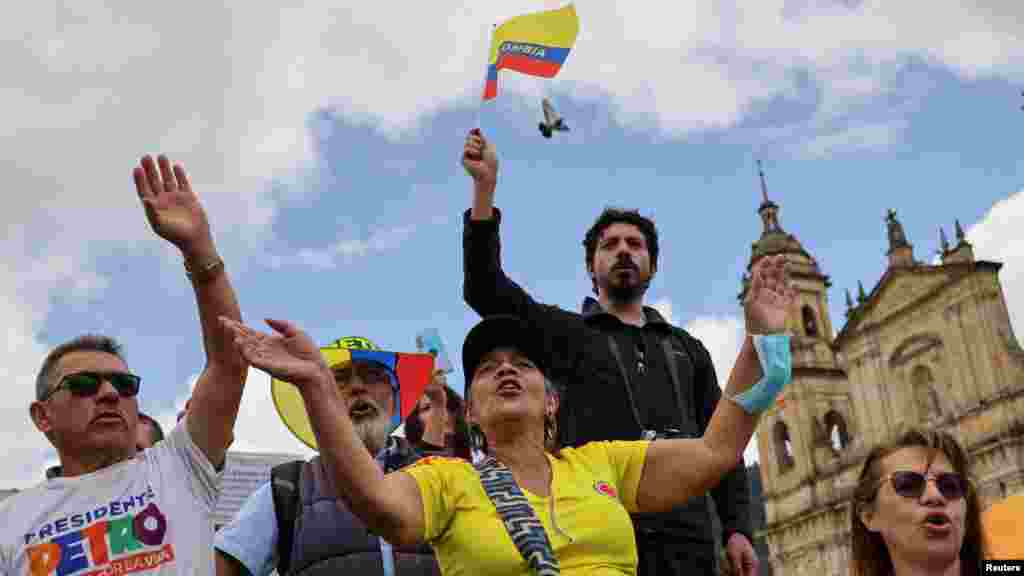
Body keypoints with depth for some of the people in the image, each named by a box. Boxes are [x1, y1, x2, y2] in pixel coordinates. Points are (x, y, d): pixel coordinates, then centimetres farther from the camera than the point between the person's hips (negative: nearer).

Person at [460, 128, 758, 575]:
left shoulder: (687, 348, 22)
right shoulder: (567, 333, 13)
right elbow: (484, 289, 0)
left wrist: (737, 528, 4)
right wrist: (485, 187, -8)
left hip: (687, 538, 3)